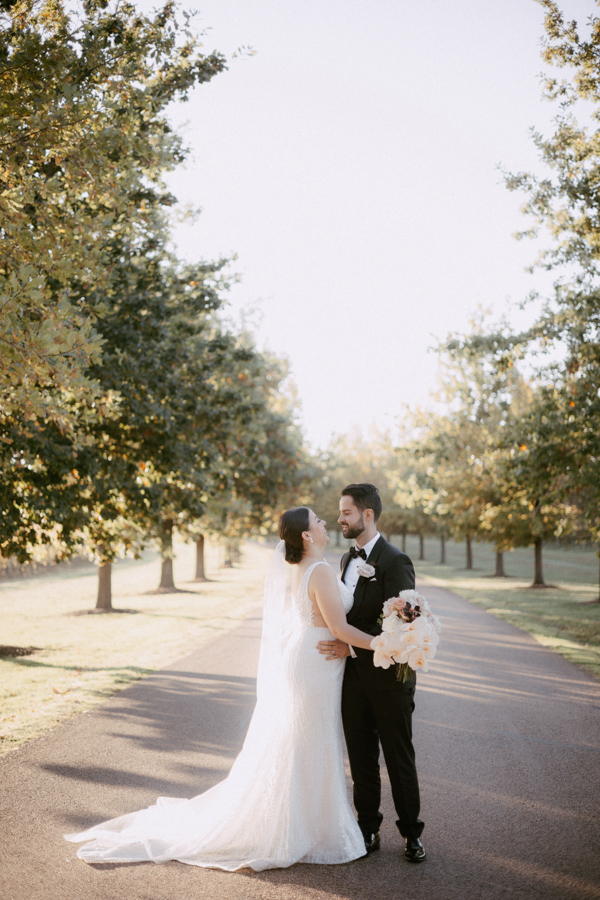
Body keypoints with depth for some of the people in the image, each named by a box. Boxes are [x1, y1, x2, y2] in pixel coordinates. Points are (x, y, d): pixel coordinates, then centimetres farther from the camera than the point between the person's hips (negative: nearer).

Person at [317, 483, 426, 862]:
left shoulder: (395, 561, -14)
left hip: (388, 677, -7)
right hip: (353, 676, 7)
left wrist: (351, 647, -23)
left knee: (400, 759, 6)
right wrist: (338, 646, 7)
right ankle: (369, 830, 24)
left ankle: (412, 832, 21)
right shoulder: (346, 559, 12)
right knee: (361, 759, 12)